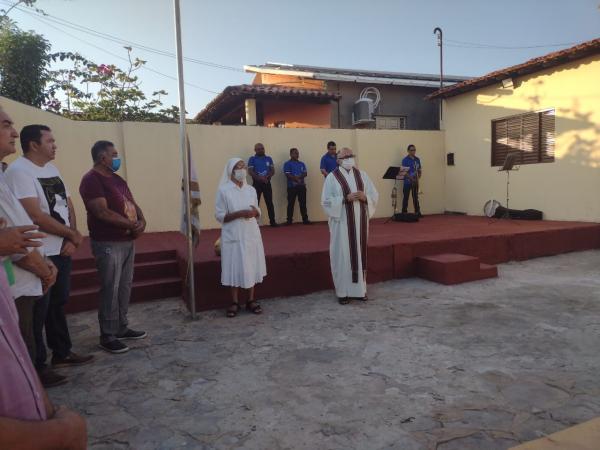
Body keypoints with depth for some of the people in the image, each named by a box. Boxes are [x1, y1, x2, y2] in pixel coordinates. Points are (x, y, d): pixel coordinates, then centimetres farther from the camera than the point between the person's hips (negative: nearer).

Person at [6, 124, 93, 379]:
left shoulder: (52, 169, 11)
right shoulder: (19, 171, -16)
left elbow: (68, 204, 12)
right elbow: (36, 216, -24)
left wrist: (72, 239, -4)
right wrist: (74, 234, -13)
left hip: (62, 250, 8)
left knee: (58, 303, 18)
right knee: (38, 311, 3)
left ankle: (62, 353, 32)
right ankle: (37, 366, 17)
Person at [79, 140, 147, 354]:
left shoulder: (118, 179, 16)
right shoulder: (91, 180, -12)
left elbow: (132, 203, 17)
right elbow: (102, 212, -21)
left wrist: (142, 220, -4)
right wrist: (131, 225, -16)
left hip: (128, 241, 9)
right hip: (108, 244, -9)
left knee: (125, 286, 13)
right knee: (110, 289, -4)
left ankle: (122, 327, 25)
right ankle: (107, 336, 7)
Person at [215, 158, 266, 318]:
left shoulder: (251, 190, 7)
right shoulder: (223, 190, -6)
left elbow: (258, 212, 13)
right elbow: (220, 216, -8)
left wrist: (254, 212, -10)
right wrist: (239, 213, -20)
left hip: (251, 234, 4)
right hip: (233, 236, -4)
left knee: (251, 266, 7)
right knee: (235, 268, 0)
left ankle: (251, 300, 18)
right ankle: (235, 302, 13)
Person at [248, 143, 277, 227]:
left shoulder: (269, 158, 12)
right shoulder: (252, 159, 2)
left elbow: (273, 170, 5)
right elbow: (250, 171, -7)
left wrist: (267, 177, -14)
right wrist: (260, 178, -19)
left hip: (267, 183, 3)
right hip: (256, 183, -3)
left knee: (269, 202, 3)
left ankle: (272, 221, 8)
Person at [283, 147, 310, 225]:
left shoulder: (302, 164, 16)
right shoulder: (287, 164, 1)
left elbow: (305, 173, 4)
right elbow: (288, 175, -9)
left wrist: (297, 177, -13)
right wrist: (297, 179, -14)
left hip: (301, 186, 4)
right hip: (292, 186, -4)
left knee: (303, 203, 5)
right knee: (291, 204, -1)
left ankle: (305, 219, 10)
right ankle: (289, 220, 4)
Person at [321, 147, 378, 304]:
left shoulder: (362, 175, 9)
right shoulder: (332, 177, -3)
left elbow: (374, 196, 8)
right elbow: (326, 200, -10)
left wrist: (365, 197, -14)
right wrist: (346, 199, -19)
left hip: (360, 221, 4)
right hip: (342, 222, -4)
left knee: (360, 253, 9)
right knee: (343, 254, 0)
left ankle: (360, 288, 20)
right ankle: (343, 291, 10)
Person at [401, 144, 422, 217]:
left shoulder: (417, 159, 10)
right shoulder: (405, 160, -7)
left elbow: (419, 170, 15)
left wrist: (418, 177, -4)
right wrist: (412, 178, -21)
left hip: (415, 182, 5)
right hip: (407, 182, -5)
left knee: (416, 197, 9)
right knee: (406, 197, 0)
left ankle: (417, 212, 14)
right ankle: (404, 212, 5)